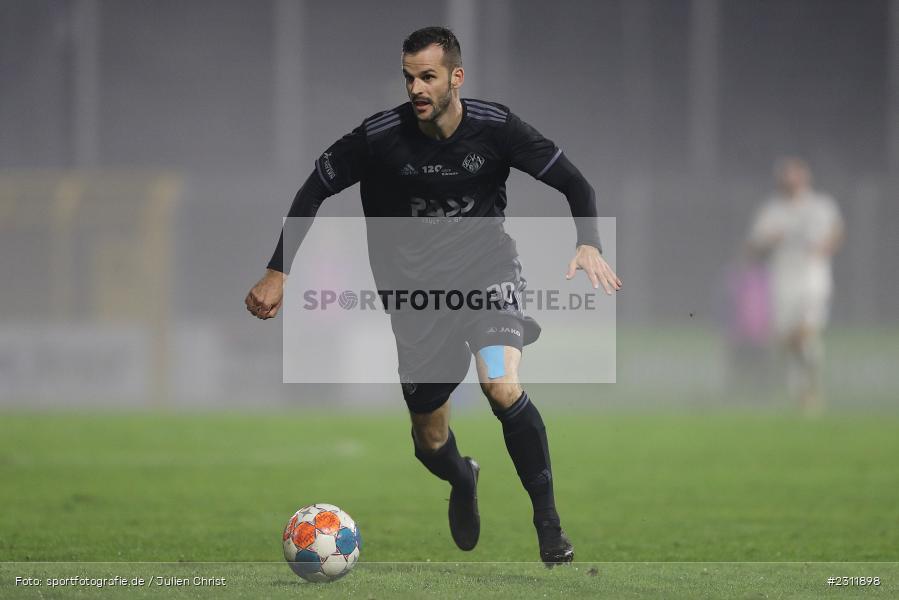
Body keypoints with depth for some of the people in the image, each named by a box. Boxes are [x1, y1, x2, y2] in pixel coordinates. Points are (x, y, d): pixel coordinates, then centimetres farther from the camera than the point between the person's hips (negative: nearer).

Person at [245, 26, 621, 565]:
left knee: (503, 388, -28)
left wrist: (588, 244, -23)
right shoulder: (380, 136, -15)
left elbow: (572, 181, -6)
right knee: (431, 442, 7)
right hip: (418, 287, 1)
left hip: (488, 269, -1)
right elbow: (316, 190, -2)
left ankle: (548, 518, -13)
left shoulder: (495, 127, -14)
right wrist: (278, 273, -6)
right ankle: (463, 482, 45)